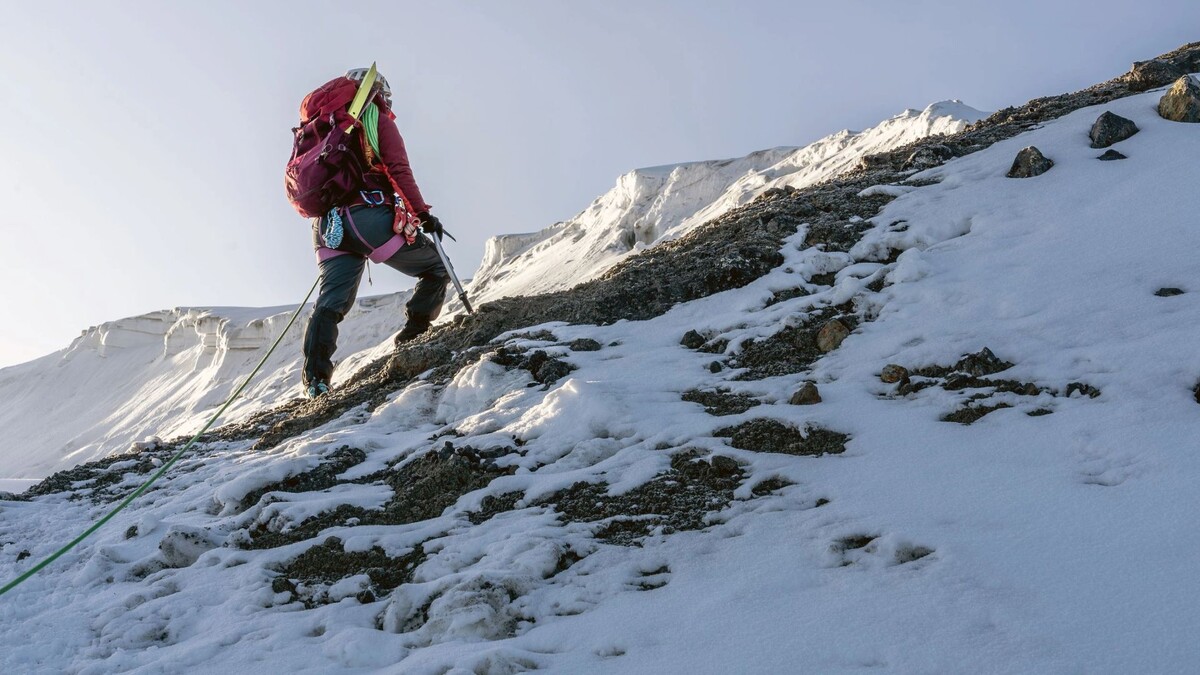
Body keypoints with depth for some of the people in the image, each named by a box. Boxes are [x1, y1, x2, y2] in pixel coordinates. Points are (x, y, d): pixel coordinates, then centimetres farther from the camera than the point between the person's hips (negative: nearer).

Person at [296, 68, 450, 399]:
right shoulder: (378, 121, 6)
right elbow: (399, 171, -7)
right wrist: (423, 214, -8)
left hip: (328, 225, 6)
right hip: (371, 216, -6)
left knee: (331, 302, 2)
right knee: (436, 269, 8)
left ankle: (316, 377, -14)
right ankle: (413, 338, -4)